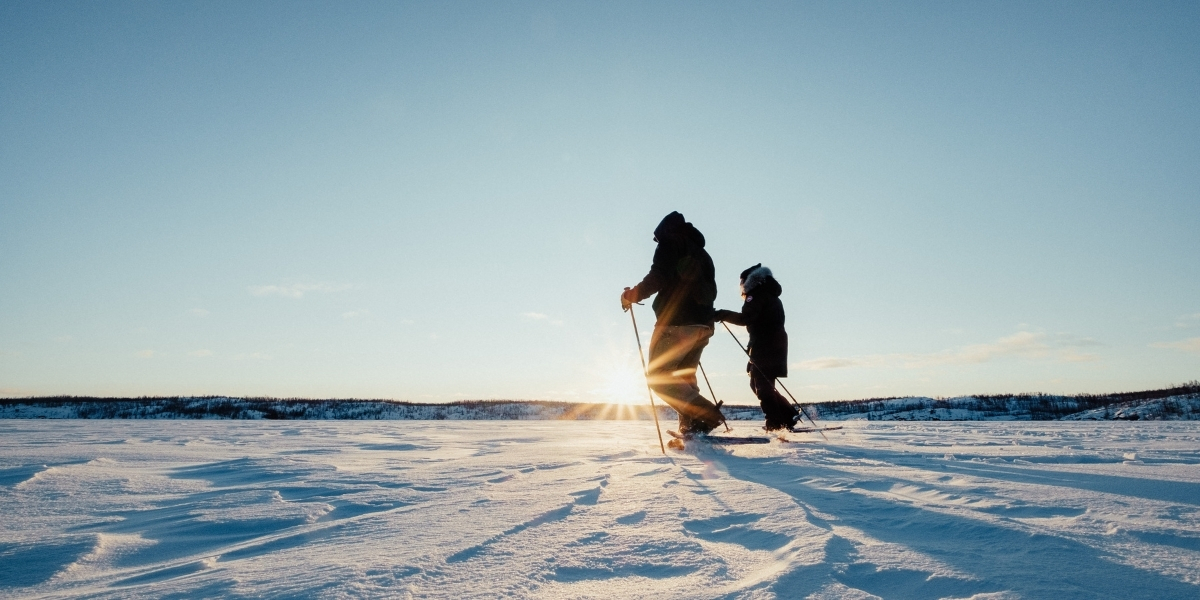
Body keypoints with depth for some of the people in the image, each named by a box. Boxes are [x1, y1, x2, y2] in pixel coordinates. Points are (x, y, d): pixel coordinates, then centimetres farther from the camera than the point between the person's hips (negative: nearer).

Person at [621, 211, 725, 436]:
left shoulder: (670, 243, 2)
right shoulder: (701, 253, 25)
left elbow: (657, 277, -13)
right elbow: (710, 292, 26)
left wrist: (632, 295, -2)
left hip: (676, 323, -8)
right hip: (702, 325, 8)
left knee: (658, 377, -6)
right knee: (682, 377, 14)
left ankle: (705, 415, -19)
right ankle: (691, 427, 2)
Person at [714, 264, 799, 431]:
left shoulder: (758, 294, -7)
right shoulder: (771, 296, 25)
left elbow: (745, 318, -20)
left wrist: (722, 315, -15)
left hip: (765, 347, -10)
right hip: (775, 345, 10)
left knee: (761, 384, -8)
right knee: (758, 383, 14)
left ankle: (776, 422, -9)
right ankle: (788, 414, 14)